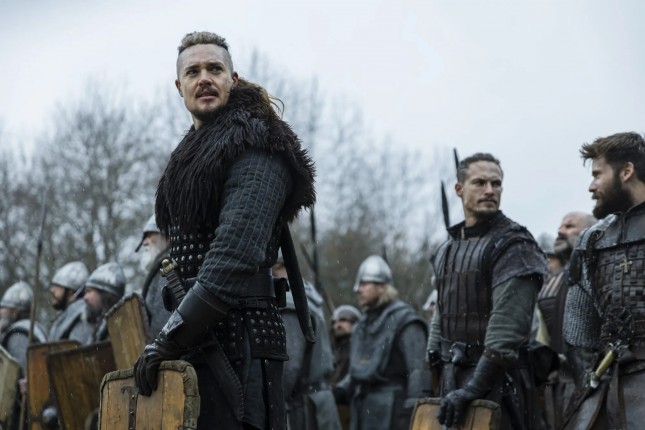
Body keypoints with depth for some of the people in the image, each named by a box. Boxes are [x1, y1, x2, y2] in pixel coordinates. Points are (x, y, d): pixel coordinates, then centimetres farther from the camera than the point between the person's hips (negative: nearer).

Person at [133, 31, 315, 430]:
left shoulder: (255, 147, -9)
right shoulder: (196, 151, 22)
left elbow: (236, 255, -21)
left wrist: (171, 337, -21)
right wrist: (171, 337, 14)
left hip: (238, 345, -9)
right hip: (199, 347, 10)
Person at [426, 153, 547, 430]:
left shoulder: (513, 245, -8)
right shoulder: (446, 250, 17)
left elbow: (508, 324, -18)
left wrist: (475, 387, -23)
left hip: (496, 380, -7)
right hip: (453, 379, 7)